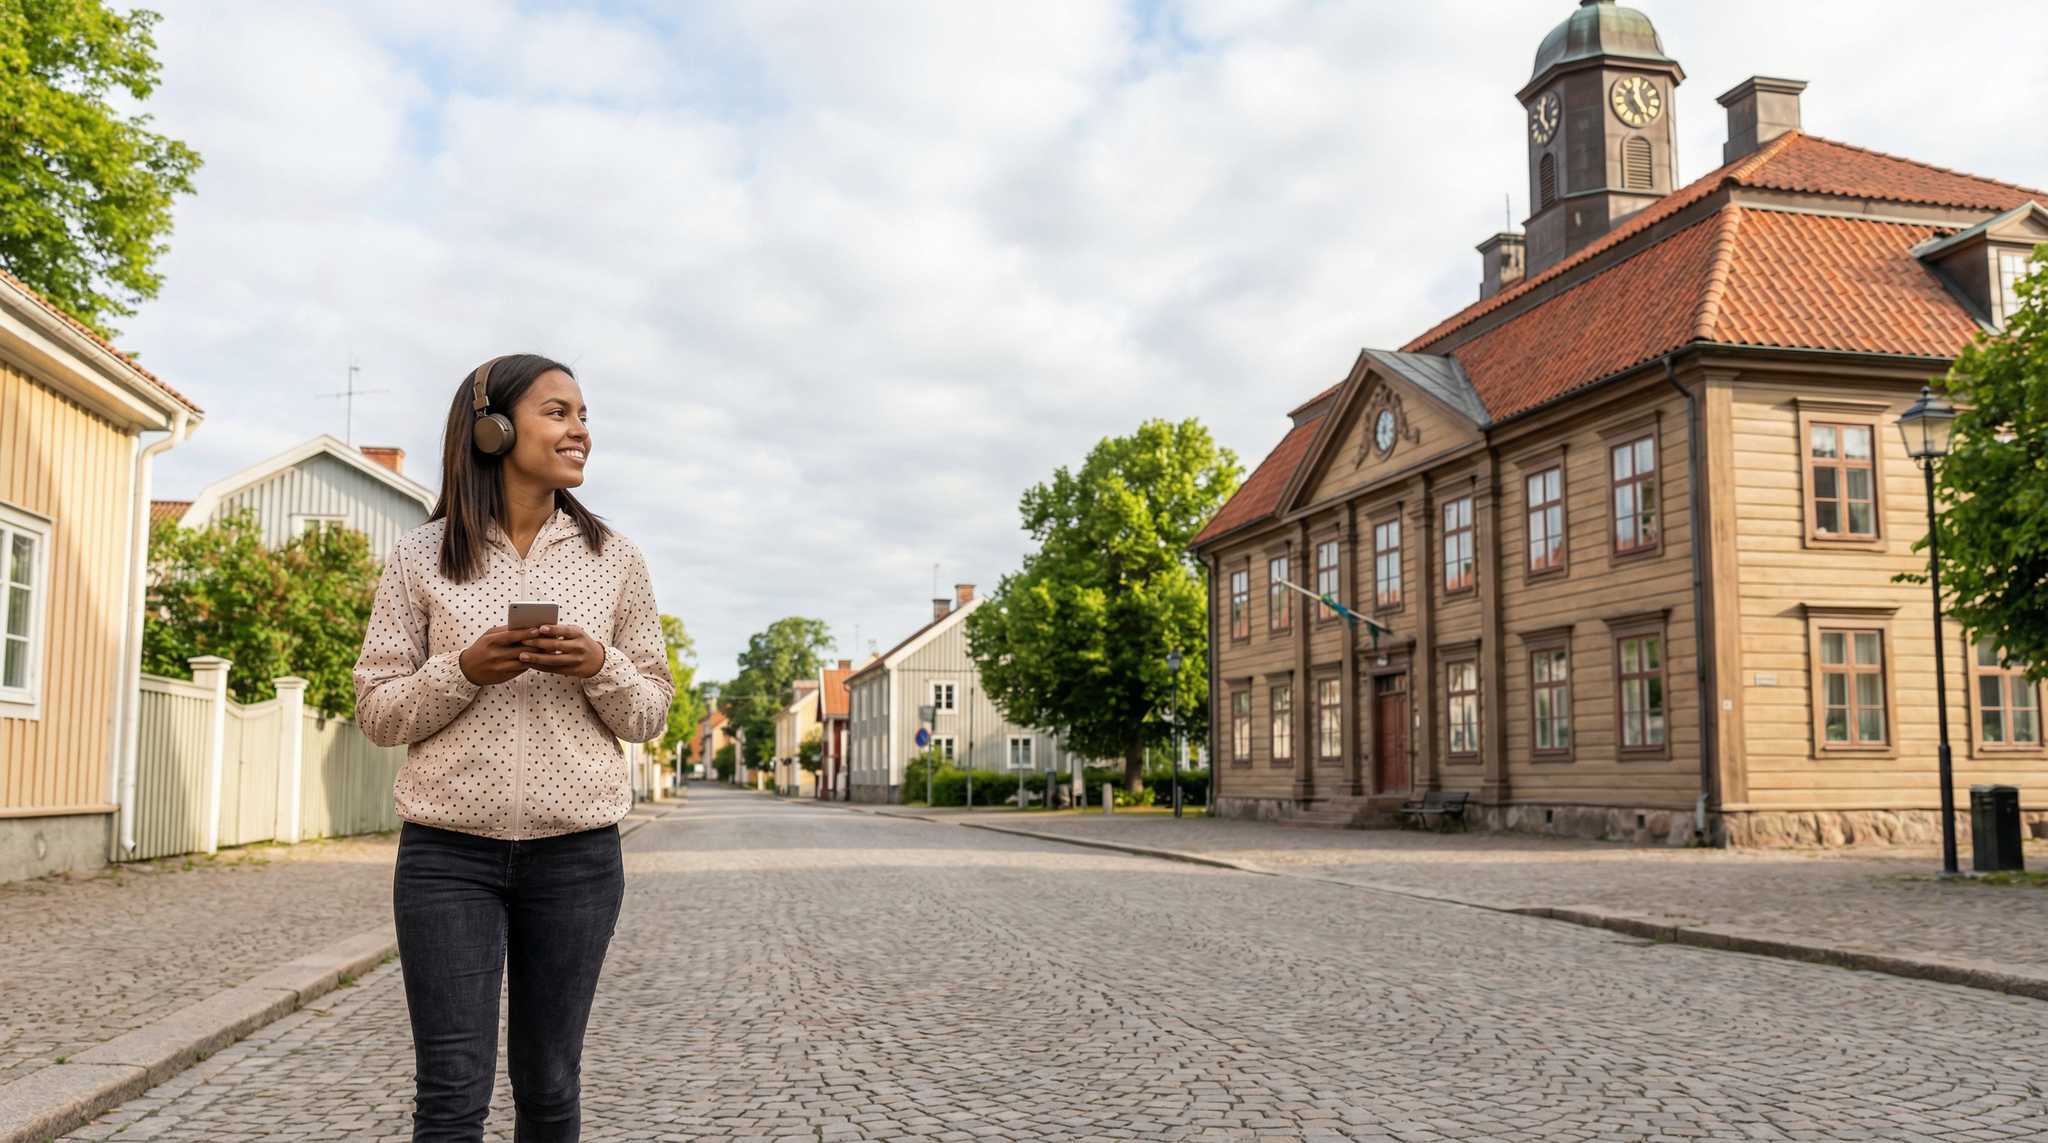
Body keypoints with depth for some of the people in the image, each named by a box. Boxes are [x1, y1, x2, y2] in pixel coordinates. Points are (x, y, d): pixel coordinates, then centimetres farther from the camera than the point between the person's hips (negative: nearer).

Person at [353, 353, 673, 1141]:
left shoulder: (613, 559, 4)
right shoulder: (421, 557, 0)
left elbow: (650, 713, 7)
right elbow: (378, 712, 2)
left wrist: (599, 667, -14)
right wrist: (465, 670, -16)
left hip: (576, 853, 2)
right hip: (449, 852, -1)